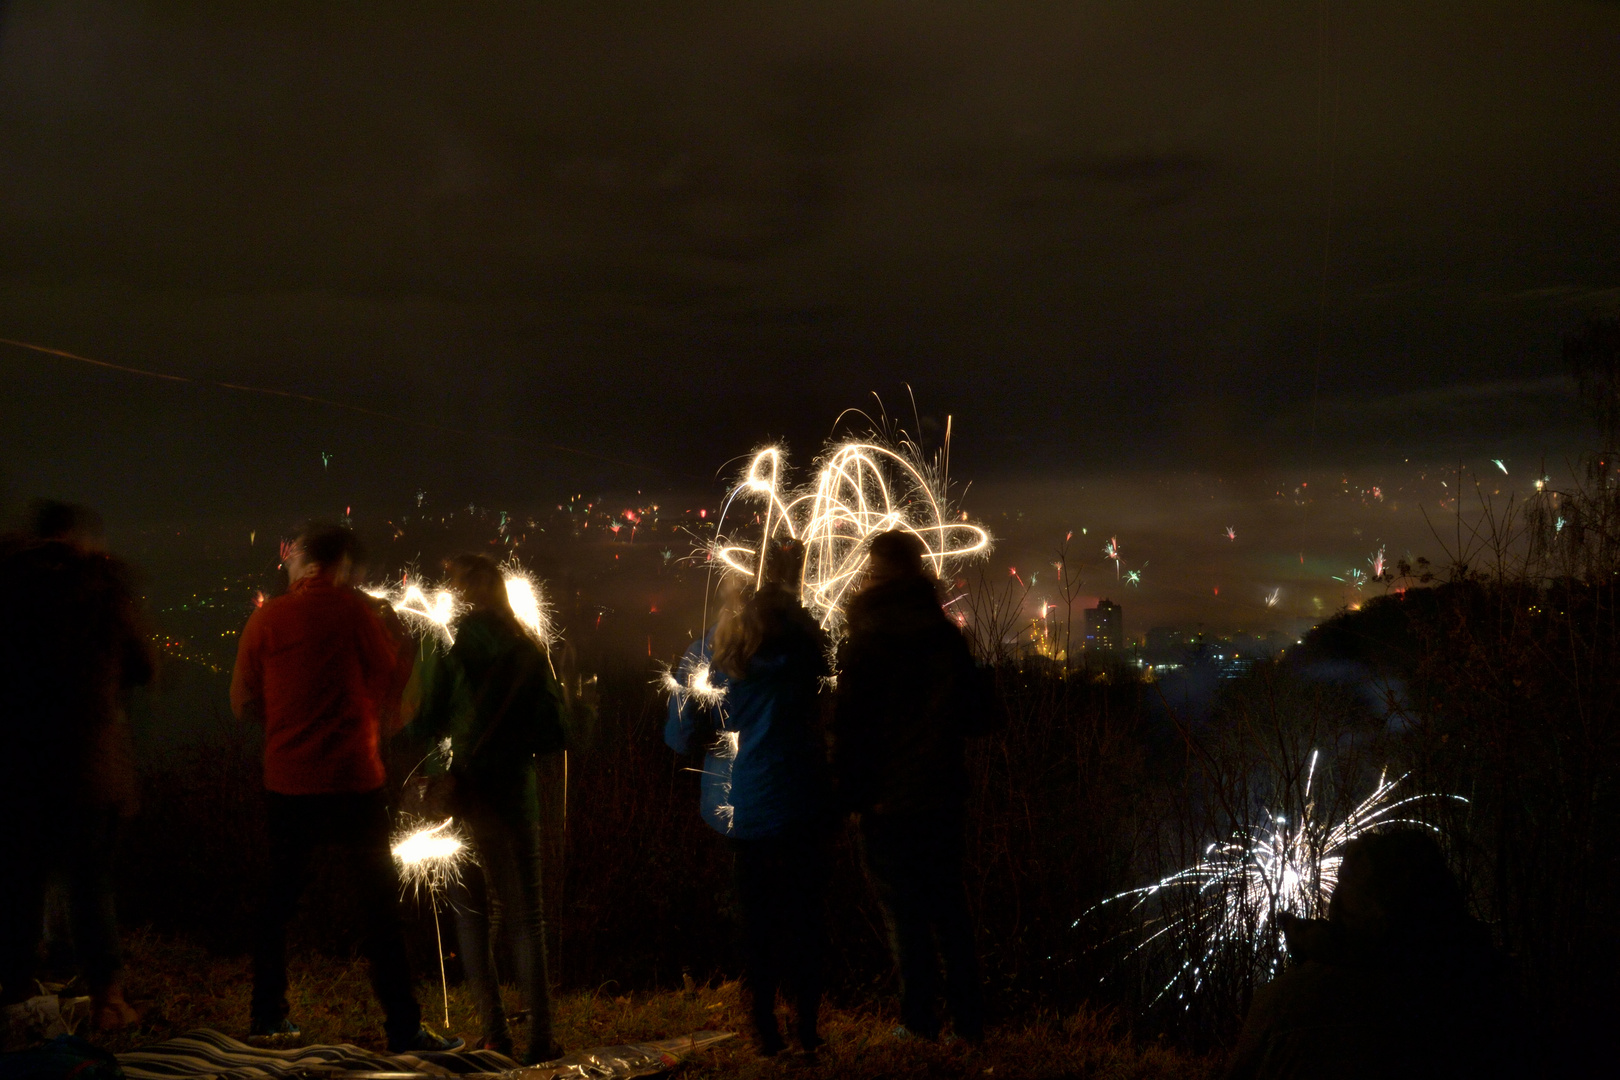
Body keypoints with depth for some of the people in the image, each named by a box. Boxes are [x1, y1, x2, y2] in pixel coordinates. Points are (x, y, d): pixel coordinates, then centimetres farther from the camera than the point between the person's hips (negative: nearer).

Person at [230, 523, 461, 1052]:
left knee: (280, 893, 18)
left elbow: (243, 702, 7)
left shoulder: (266, 619, 1)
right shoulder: (352, 610, -8)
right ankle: (403, 1026, 0)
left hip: (286, 780, 4)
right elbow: (394, 677, 0)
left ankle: (266, 1012, 23)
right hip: (352, 779, -4)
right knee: (379, 899, 1)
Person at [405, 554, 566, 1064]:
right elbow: (552, 733, 1)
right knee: (526, 916, 8)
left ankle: (495, 1033, 8)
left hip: (457, 793, -2)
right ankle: (540, 1037, 4)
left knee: (472, 915, 9)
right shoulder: (527, 652, 0)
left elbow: (422, 726, -10)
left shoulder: (444, 649, -8)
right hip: (512, 791, 2)